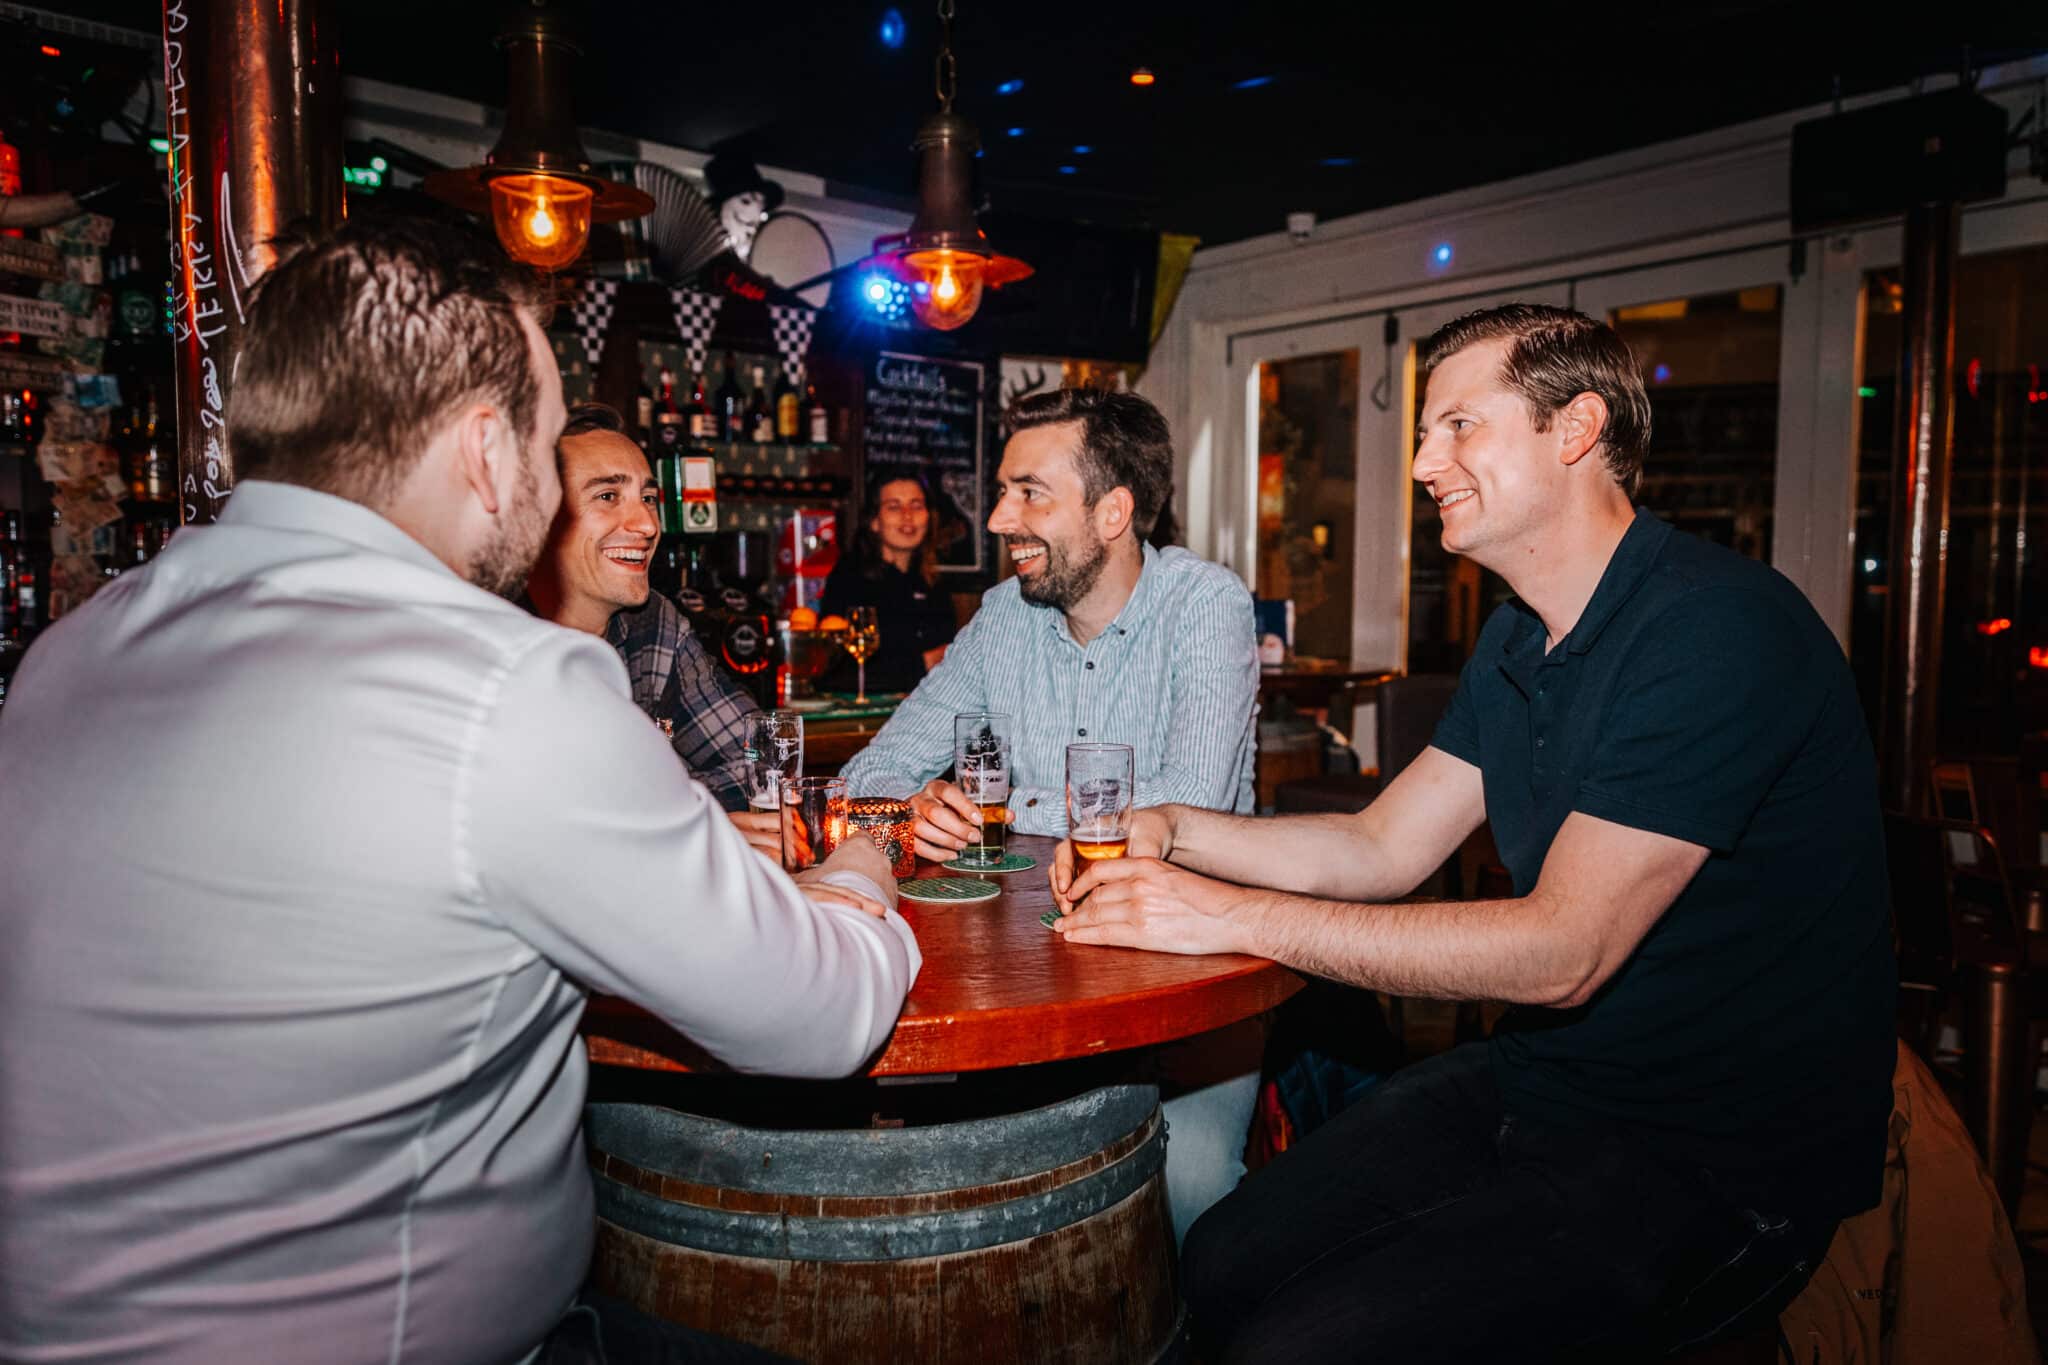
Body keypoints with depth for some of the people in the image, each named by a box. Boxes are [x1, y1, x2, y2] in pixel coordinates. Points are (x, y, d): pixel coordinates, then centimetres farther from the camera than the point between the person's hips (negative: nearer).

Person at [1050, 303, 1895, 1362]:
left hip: (1714, 1162, -8)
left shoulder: (1716, 628, -22)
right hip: (1537, 1078, 8)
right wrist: (1170, 832, -6)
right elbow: (1384, 848, 8)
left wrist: (1238, 916, -24)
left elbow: (1564, 951, -26)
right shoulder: (1518, 641, 10)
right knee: (1221, 1268, 1)